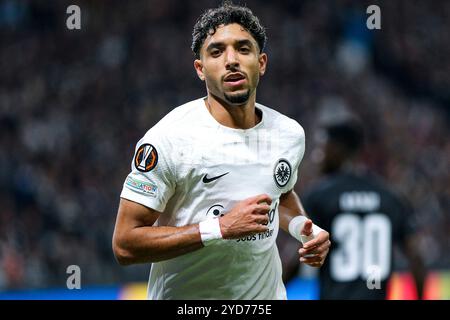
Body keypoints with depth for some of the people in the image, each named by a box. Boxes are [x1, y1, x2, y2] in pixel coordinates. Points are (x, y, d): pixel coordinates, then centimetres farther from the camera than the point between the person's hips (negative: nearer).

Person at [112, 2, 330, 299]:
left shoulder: (290, 133, -2)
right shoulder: (169, 139, -19)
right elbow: (125, 244, -20)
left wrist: (301, 227, -2)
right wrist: (221, 228, -26)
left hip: (267, 294, 5)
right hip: (184, 297, -5)